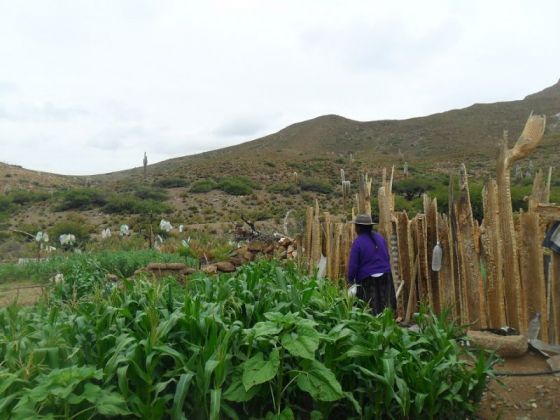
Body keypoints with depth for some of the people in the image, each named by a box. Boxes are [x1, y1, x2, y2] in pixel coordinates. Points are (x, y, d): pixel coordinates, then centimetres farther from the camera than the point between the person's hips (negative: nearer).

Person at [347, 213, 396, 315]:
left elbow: (353, 264, -12)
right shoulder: (380, 237, 5)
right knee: (386, 307, 12)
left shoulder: (358, 242, -13)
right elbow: (387, 257, 13)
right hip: (385, 277, 5)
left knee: (371, 311, 3)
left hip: (367, 280, -5)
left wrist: (350, 279, 2)